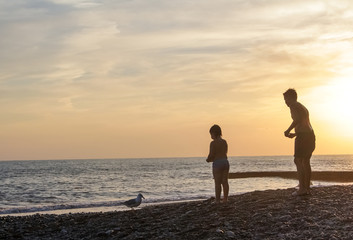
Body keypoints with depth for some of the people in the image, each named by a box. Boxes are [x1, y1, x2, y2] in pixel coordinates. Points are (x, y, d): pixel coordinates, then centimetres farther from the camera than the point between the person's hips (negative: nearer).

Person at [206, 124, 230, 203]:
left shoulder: (213, 143, -12)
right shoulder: (224, 142, 9)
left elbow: (211, 155, -14)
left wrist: (208, 159, 8)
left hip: (217, 164, -7)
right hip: (225, 162, 7)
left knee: (217, 183, -1)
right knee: (225, 182, 10)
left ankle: (217, 200, 1)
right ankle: (225, 199, 14)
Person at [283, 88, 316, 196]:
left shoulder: (294, 106, -4)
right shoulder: (303, 107, 26)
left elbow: (298, 119, -21)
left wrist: (288, 130, -11)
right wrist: (294, 134, 34)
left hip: (303, 136, -10)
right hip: (311, 135, 10)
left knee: (298, 161, -9)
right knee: (305, 161, 13)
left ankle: (302, 188, -15)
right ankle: (307, 188, 12)